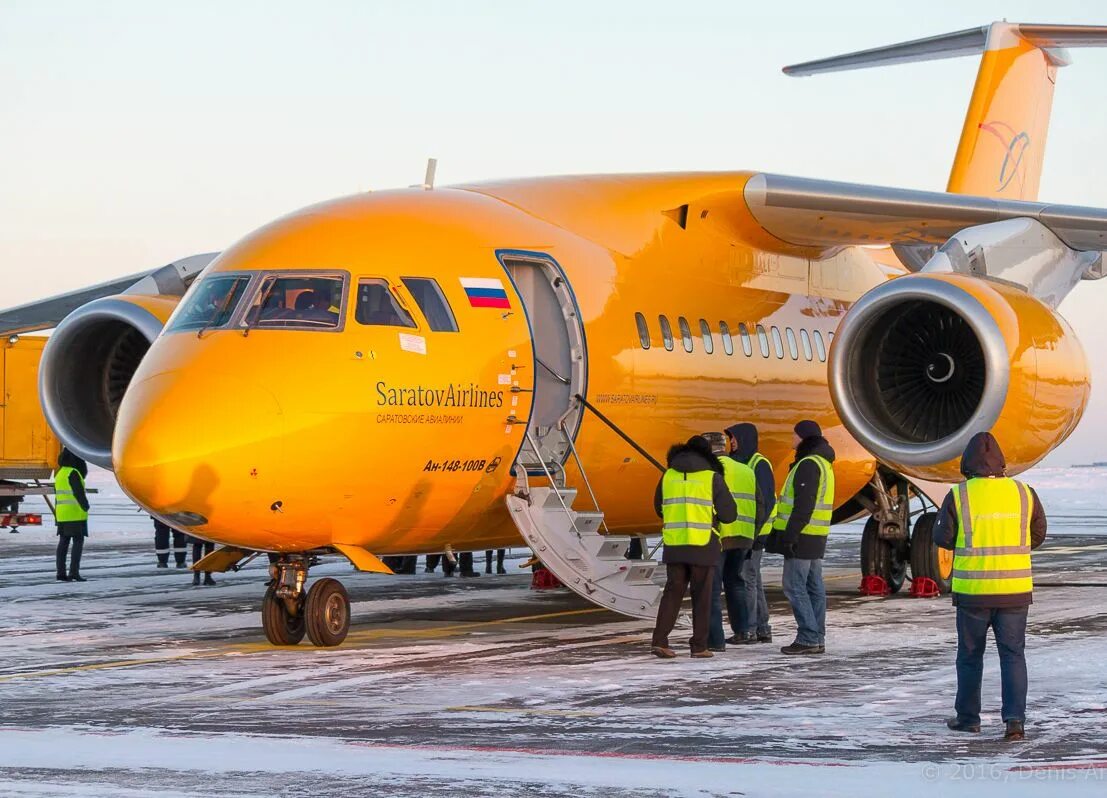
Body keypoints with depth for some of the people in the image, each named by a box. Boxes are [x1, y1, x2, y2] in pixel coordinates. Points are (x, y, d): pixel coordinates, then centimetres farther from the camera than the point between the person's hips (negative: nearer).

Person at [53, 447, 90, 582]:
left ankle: (61, 573, 3)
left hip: (62, 515, 9)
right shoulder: (73, 473, -14)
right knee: (78, 542, -7)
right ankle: (74, 572, -14)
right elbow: (79, 492, -20)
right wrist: (85, 506, -7)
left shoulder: (59, 474, 14)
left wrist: (57, 515, 19)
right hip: (76, 514, -9)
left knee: (63, 542, 7)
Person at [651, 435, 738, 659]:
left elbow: (659, 508, 19)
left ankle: (659, 641, 0)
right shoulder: (712, 478, -2)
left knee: (673, 592, 10)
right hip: (703, 546, -3)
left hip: (674, 545, 3)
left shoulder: (668, 476, 8)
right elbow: (729, 514, -2)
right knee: (702, 596, 6)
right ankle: (699, 646, 5)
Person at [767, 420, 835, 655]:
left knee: (794, 585, -8)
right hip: (815, 537, 10)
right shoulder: (823, 464, 17)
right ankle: (817, 639, 11)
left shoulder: (808, 464, -16)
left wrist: (790, 534, -23)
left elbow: (804, 504, -23)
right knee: (813, 586, 10)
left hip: (801, 536, -10)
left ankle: (808, 638, -11)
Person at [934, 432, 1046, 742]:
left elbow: (942, 538, -2)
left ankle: (968, 717, 22)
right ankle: (1015, 718, -7)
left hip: (973, 590, -1)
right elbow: (1038, 535, 9)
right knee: (1013, 654, 5)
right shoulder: (1023, 493, -1)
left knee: (970, 655, 13)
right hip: (1015, 589, 1)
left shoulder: (959, 496, -8)